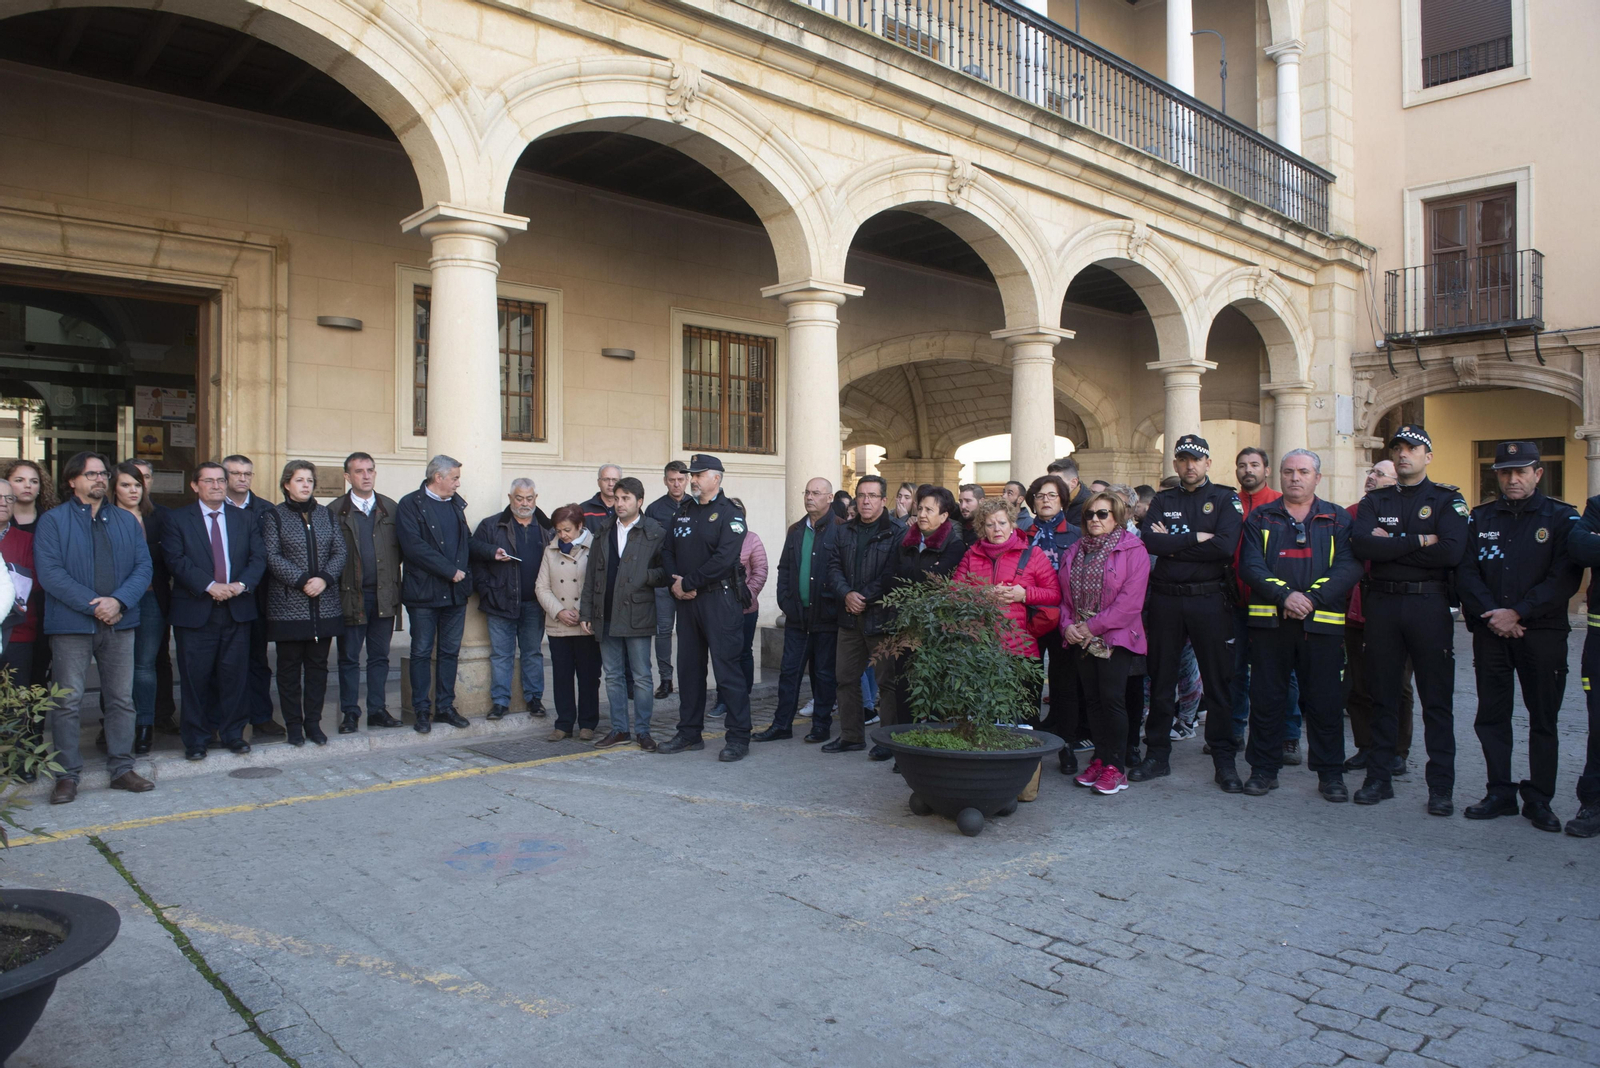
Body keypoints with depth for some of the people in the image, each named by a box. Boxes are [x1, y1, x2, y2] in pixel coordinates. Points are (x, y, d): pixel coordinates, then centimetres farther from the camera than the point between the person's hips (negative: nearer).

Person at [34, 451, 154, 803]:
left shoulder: (126, 521, 13)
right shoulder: (53, 521, 2)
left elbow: (143, 566, 5)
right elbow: (49, 572, -8)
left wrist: (118, 601, -12)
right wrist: (92, 604, -15)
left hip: (119, 623, 3)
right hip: (71, 625, -3)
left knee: (121, 698, 6)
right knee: (67, 701, -1)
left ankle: (122, 769, 15)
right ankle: (67, 775, 9)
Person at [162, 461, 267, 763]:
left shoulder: (245, 519, 13)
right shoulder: (177, 519, 4)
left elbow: (258, 557, 5)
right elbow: (176, 560, -7)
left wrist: (241, 584, -13)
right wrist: (210, 586, -18)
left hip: (237, 608, 2)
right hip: (195, 610, -2)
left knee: (235, 673, 5)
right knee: (196, 677, 2)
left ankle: (233, 733, 16)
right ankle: (196, 739, 13)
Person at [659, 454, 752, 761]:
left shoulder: (730, 514, -7)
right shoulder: (683, 512, 15)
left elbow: (723, 559, -18)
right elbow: (668, 551, 13)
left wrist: (687, 583, -14)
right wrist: (677, 583, -5)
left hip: (720, 600, -7)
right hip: (687, 599, 7)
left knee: (727, 667, -6)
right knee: (688, 667, 12)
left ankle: (738, 737, 0)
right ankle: (690, 732, 23)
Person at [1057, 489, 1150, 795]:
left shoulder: (1133, 551, -7)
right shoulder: (1074, 551, 13)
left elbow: (1130, 601, -14)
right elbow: (1064, 594, 13)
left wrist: (1092, 626, -14)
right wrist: (1068, 625, -5)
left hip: (1115, 637, -5)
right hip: (1080, 640, 6)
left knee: (1112, 699, -7)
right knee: (1092, 699, 8)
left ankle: (1116, 767, 2)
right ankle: (1099, 759, 17)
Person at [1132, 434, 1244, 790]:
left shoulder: (1225, 499, 2)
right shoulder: (1163, 501, 10)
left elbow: (1225, 546, -15)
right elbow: (1148, 540, -8)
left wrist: (1172, 544, -10)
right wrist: (1195, 538, -13)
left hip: (1209, 600, -2)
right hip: (1165, 599, 3)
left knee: (1218, 682, 3)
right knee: (1160, 681, 9)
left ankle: (1224, 761, 13)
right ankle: (1156, 755, 19)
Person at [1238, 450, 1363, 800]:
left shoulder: (1338, 519, 9)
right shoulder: (1260, 518, 9)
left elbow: (1349, 567, -4)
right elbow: (1250, 565, -2)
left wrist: (1312, 597, -17)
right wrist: (1285, 594, -17)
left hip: (1322, 623, 0)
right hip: (1269, 621, 0)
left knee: (1325, 701, 4)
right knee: (1266, 698, 6)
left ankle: (1330, 774, 18)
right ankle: (1264, 768, 17)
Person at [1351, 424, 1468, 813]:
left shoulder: (1447, 500, 2)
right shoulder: (1375, 501, 10)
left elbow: (1451, 551, -16)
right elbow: (1361, 545, -10)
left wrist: (1390, 544, -11)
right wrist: (1418, 541, -14)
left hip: (1429, 604, -2)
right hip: (1382, 604, 3)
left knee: (1436, 699, 2)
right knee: (1383, 696, 9)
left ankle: (1441, 787, 10)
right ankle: (1378, 777, 17)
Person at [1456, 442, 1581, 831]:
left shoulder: (1561, 517, 1)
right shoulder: (1479, 518, 9)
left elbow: (1565, 579, -8)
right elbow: (1465, 572, 2)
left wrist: (1517, 613, -14)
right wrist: (1491, 614, -11)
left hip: (1543, 632, -2)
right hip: (1489, 632, 3)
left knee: (1543, 718, 3)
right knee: (1491, 715, 6)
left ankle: (1539, 799, 13)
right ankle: (1500, 792, 17)